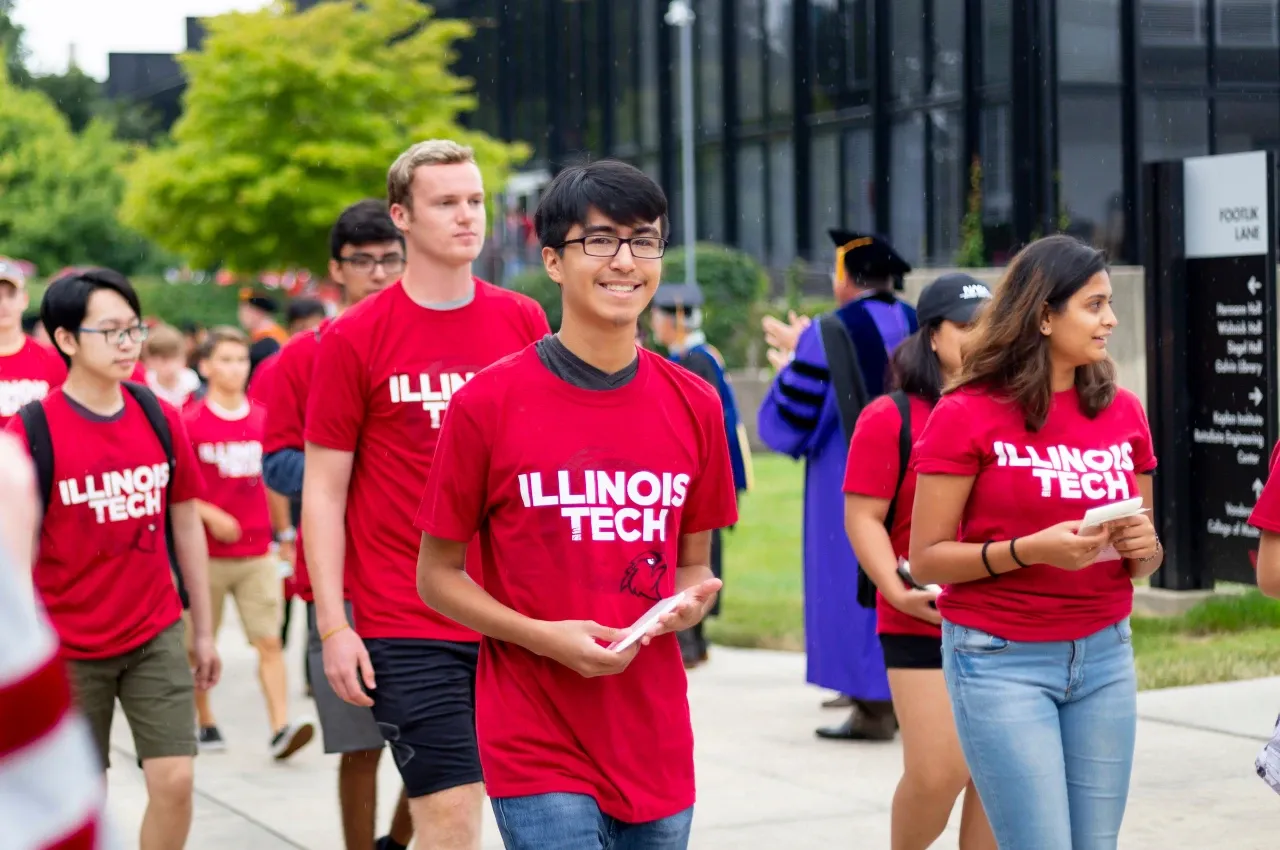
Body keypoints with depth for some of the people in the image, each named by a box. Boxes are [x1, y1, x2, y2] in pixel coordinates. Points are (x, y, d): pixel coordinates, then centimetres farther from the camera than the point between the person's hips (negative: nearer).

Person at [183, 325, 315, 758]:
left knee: (269, 642, -6)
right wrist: (210, 515, -17)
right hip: (208, 553, -2)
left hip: (257, 552, 2)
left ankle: (281, 727, -10)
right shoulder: (190, 423, -5)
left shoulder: (264, 420, 5)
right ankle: (204, 723, 23)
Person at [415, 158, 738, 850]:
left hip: (657, 750, 4)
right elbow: (437, 574, 0)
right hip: (538, 748, -4)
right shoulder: (487, 403, -6)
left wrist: (691, 602, -7)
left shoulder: (695, 406, 5)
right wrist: (545, 637, -15)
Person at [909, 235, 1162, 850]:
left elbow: (1143, 562, 16)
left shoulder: (1123, 412, 7)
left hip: (1105, 658, 5)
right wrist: (1028, 550, -21)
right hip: (1002, 660, -5)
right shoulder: (967, 414, -8)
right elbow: (927, 559, -8)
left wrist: (1143, 548, -8)